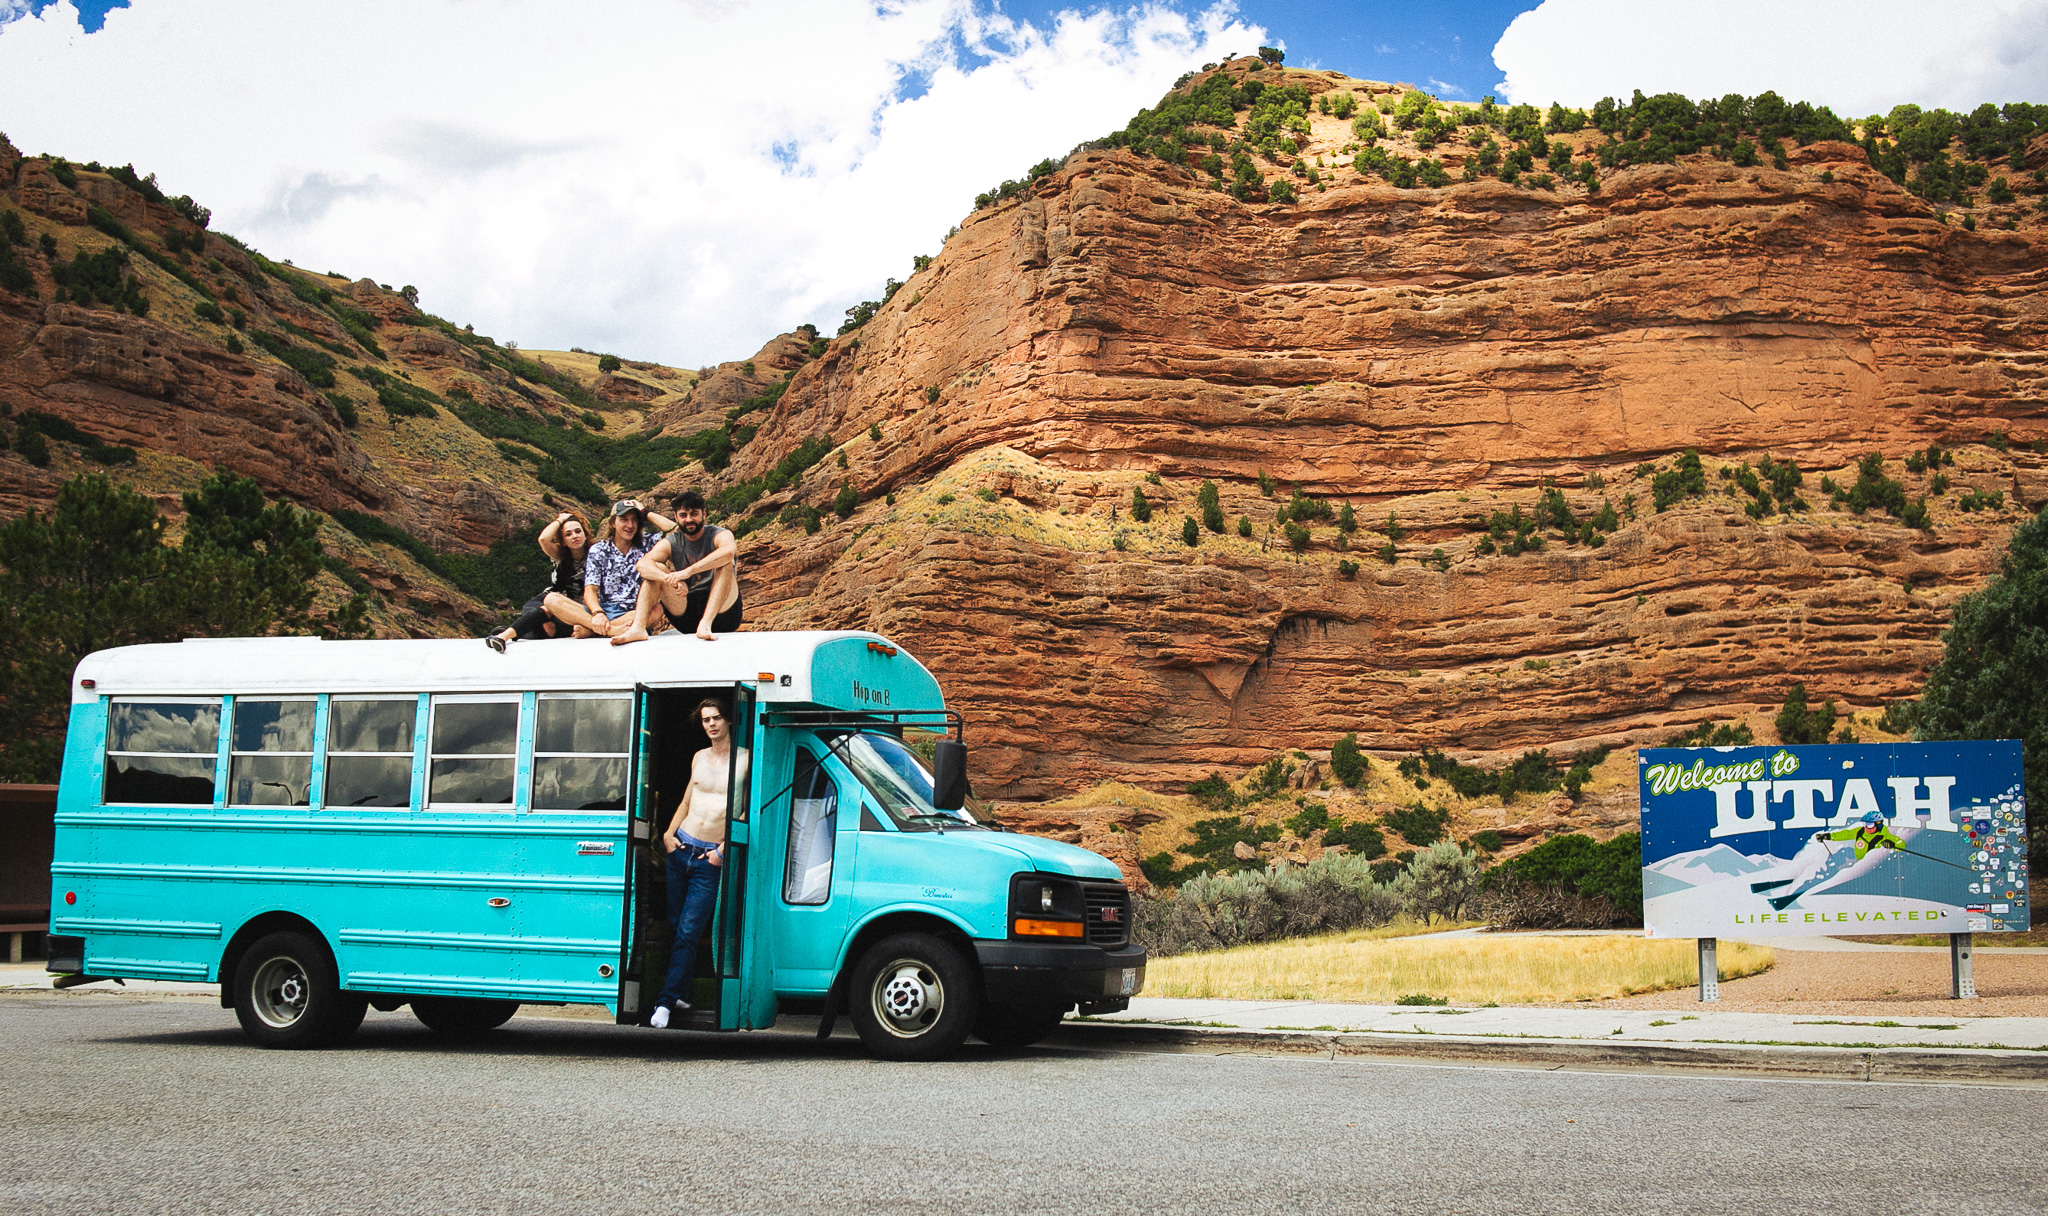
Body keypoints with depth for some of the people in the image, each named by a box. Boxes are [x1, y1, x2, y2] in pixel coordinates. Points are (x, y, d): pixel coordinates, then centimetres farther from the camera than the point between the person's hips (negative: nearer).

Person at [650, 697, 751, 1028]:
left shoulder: (745, 759, -4)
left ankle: (666, 1000, -6)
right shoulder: (699, 757, 13)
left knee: (687, 932, -8)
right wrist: (669, 833, 6)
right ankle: (682, 991, 19)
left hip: (712, 858, -5)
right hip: (681, 849, 5)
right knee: (676, 924, 8)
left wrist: (725, 847, -11)